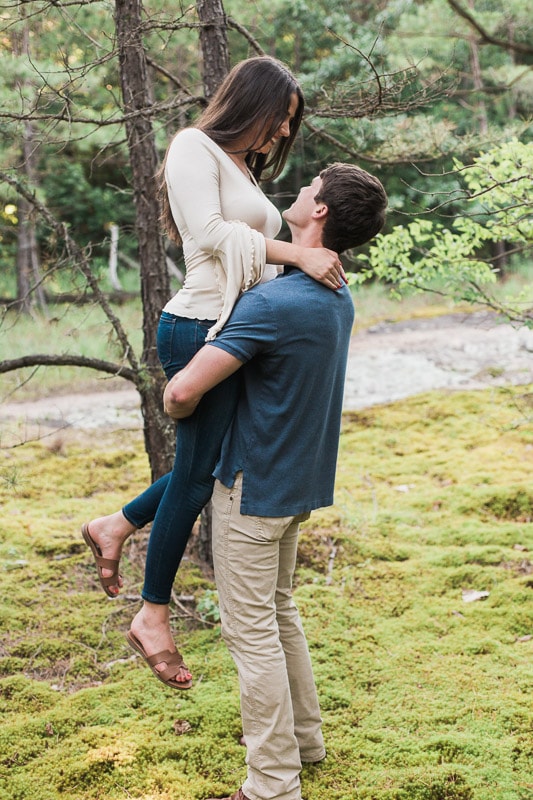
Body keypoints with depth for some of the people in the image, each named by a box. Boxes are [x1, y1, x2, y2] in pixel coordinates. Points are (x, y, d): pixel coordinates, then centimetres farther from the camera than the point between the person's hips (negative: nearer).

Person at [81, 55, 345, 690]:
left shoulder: (245, 170, 22)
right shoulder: (195, 147, -5)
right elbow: (210, 233, -18)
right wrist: (296, 253, -21)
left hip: (236, 334, 9)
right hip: (200, 329, -9)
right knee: (198, 470, -3)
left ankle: (116, 526, 29)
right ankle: (154, 615, 9)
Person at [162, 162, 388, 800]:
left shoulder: (271, 304, -26)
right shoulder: (338, 300, 3)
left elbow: (182, 392, -25)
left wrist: (181, 412, -3)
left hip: (252, 485, -8)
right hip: (298, 479, 9)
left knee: (252, 629, 0)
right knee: (278, 611, 22)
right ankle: (303, 735, 34)